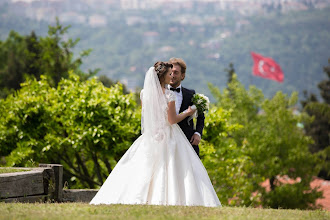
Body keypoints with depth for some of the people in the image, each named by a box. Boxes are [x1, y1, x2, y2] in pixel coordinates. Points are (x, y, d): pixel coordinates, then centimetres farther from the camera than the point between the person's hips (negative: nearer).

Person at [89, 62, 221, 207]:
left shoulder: (145, 93, 1)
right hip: (168, 137, -5)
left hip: (150, 136, 5)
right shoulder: (168, 95, -14)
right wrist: (187, 113, 2)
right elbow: (172, 120, -13)